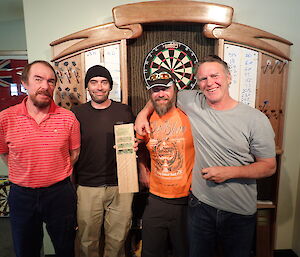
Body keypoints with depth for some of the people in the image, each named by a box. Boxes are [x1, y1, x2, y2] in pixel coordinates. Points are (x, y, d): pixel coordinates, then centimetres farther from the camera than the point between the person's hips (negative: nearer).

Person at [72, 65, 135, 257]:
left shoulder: (124, 111, 2)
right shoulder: (77, 113, 1)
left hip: (120, 186, 1)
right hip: (87, 187, 0)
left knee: (118, 238, 14)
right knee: (88, 240, 14)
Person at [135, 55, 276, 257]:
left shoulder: (256, 119, -10)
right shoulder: (193, 102, -6)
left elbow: (269, 167, -5)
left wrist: (229, 172, -19)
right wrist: (143, 113, -3)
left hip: (240, 214, 0)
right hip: (201, 205, 1)